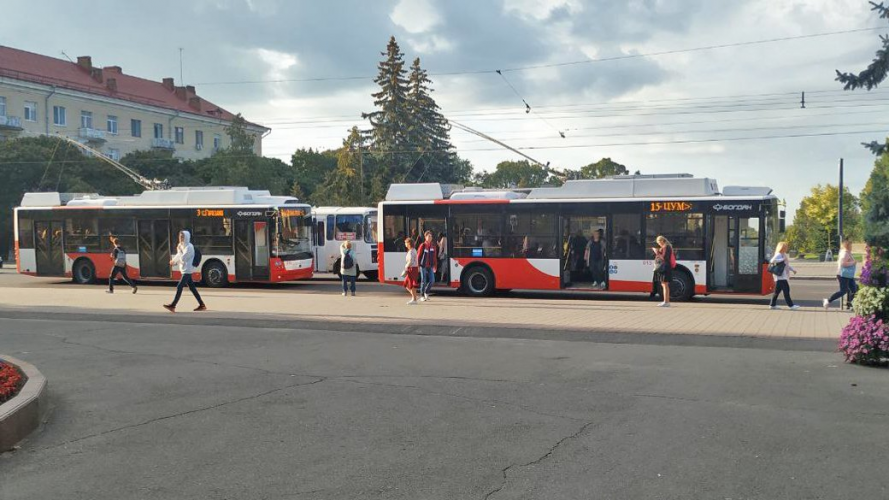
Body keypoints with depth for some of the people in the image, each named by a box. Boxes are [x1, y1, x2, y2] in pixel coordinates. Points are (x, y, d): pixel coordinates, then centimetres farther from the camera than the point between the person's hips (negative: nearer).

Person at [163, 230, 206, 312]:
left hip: (187, 271, -9)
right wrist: (173, 261, 4)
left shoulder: (189, 247, -15)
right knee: (192, 288, 10)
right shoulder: (182, 246, 13)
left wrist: (179, 250, -11)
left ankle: (173, 305, -9)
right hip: (185, 270, 9)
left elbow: (182, 258, -21)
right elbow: (179, 257, 20)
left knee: (179, 287, -10)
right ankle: (202, 305, 13)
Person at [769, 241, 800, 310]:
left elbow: (787, 265, 28)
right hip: (780, 276, -10)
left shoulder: (784, 255, 19)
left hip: (784, 276, 10)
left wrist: (792, 269, 16)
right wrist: (782, 260, -24)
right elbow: (772, 261, -29)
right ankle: (791, 305, -10)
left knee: (777, 290, 12)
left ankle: (772, 305, 16)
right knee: (786, 290, -10)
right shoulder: (778, 255, -12)